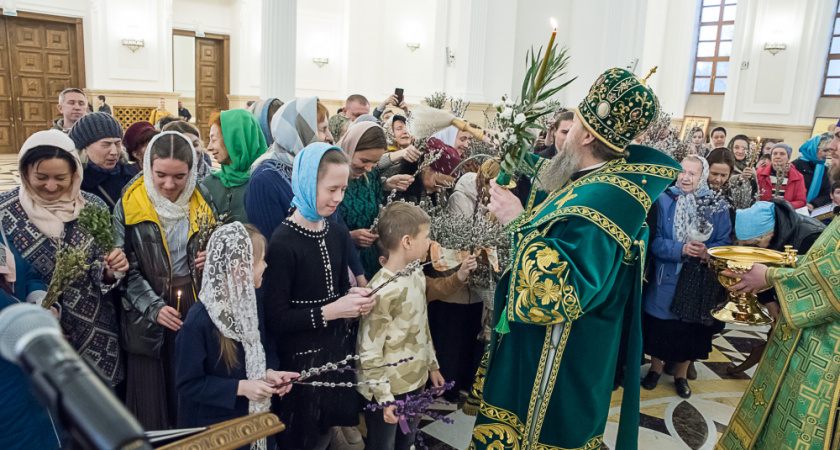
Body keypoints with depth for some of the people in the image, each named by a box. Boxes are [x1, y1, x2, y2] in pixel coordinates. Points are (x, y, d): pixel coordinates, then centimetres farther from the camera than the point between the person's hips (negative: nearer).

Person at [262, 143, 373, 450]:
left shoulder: (337, 233, 3)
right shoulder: (283, 243, -19)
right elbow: (274, 321, -18)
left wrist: (352, 297, -5)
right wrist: (330, 312, -22)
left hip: (338, 351, 6)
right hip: (303, 359, -6)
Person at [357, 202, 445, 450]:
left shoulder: (417, 276, 0)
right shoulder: (383, 291, -26)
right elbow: (369, 353, -22)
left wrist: (432, 365, 17)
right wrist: (384, 397, -18)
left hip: (415, 381, 7)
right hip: (388, 389, -7)